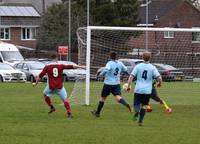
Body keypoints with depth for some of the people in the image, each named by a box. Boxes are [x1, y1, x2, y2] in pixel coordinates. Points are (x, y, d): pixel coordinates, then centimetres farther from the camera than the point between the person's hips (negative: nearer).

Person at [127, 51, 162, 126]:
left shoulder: (138, 66, -1)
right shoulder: (152, 68, -1)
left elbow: (131, 77, -7)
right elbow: (159, 78, -9)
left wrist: (128, 86, 0)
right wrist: (159, 83, 13)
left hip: (138, 90, -1)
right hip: (147, 91, 1)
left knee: (136, 104, 10)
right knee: (143, 105, 15)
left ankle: (136, 111, -24)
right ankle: (140, 120, 7)